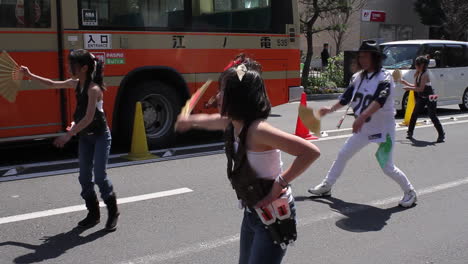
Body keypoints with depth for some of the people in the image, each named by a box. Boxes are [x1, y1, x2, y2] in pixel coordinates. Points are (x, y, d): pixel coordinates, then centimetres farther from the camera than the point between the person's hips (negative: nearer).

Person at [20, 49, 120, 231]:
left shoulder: (94, 89, -23)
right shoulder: (76, 84, 2)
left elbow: (89, 118, -27)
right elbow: (52, 84, 18)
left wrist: (68, 135, -27)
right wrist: (30, 76, 17)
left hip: (100, 136, -8)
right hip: (85, 137, 8)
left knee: (100, 176, -8)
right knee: (84, 177, 7)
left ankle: (113, 211, 8)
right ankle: (93, 214, 17)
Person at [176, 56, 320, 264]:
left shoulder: (257, 130, -28)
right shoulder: (232, 123, -2)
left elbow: (311, 152, -31)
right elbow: (210, 121, 24)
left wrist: (280, 184, -26)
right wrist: (189, 121, 44)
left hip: (274, 215, -9)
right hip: (252, 212, 9)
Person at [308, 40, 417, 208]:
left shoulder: (384, 78, -18)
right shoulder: (358, 77, 3)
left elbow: (379, 101, -35)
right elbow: (347, 97, 5)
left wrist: (362, 116, -50)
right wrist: (331, 110, -9)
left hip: (383, 127, -7)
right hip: (364, 127, 7)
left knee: (387, 167, -9)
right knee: (343, 155, 11)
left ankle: (409, 192, 15)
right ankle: (326, 187, 25)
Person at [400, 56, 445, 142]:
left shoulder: (425, 74, -20)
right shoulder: (418, 74, 7)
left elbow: (421, 89, -25)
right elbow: (416, 86, 14)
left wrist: (409, 88, -18)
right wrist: (405, 82, 11)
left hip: (429, 98, -9)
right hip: (422, 98, 9)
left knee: (433, 116, -8)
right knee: (414, 115, 7)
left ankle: (441, 135, 1)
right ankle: (410, 133, 17)